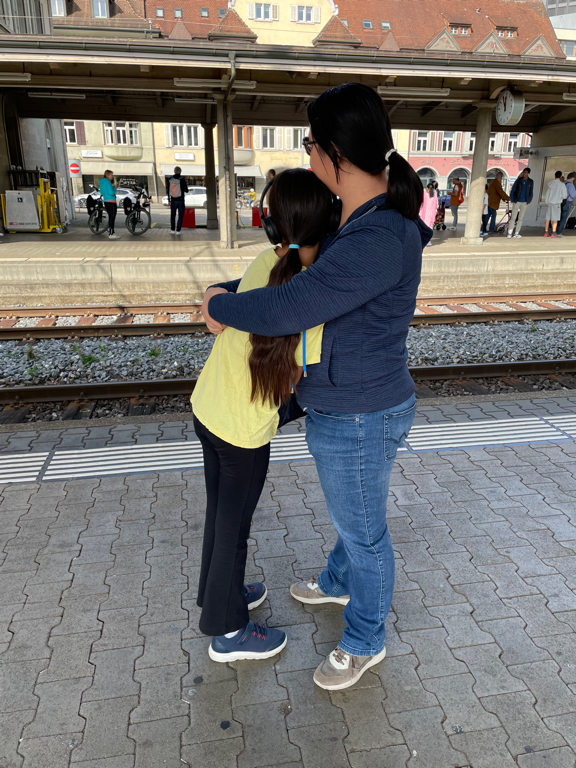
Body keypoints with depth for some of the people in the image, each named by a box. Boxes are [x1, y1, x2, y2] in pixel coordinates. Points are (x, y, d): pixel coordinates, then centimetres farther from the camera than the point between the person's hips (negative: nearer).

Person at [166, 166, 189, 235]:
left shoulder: (169, 179, 1)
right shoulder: (182, 179, -11)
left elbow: (167, 190, 4)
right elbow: (186, 190, -9)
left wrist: (169, 200, 12)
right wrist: (188, 189, 15)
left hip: (173, 200, 3)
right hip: (181, 200, -3)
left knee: (173, 215, 12)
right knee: (180, 216, 3)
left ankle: (172, 230, 10)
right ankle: (178, 230, -1)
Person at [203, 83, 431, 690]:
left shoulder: (379, 241, -31)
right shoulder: (357, 219, 2)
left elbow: (286, 310, -34)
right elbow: (296, 267, 14)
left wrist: (221, 305, -14)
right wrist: (227, 293, 3)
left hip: (357, 419, -9)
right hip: (352, 407, 10)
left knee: (362, 529, 14)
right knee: (354, 511, 31)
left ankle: (364, 641, 42)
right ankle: (338, 583, 60)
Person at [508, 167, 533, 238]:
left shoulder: (531, 182, 6)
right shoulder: (518, 180, 1)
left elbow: (531, 192, 12)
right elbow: (513, 190, 3)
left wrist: (529, 201, 2)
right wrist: (512, 199, -3)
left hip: (524, 202, 2)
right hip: (517, 201, -2)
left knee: (520, 218, 5)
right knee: (513, 217, -7)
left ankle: (516, 233, 10)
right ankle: (509, 233, -6)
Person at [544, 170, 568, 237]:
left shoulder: (550, 183, 2)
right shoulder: (562, 185, -8)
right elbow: (564, 196, -5)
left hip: (549, 202, 4)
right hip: (556, 203, -4)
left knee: (548, 218, 9)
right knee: (555, 219, 1)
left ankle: (546, 232, 8)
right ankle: (553, 233, -2)